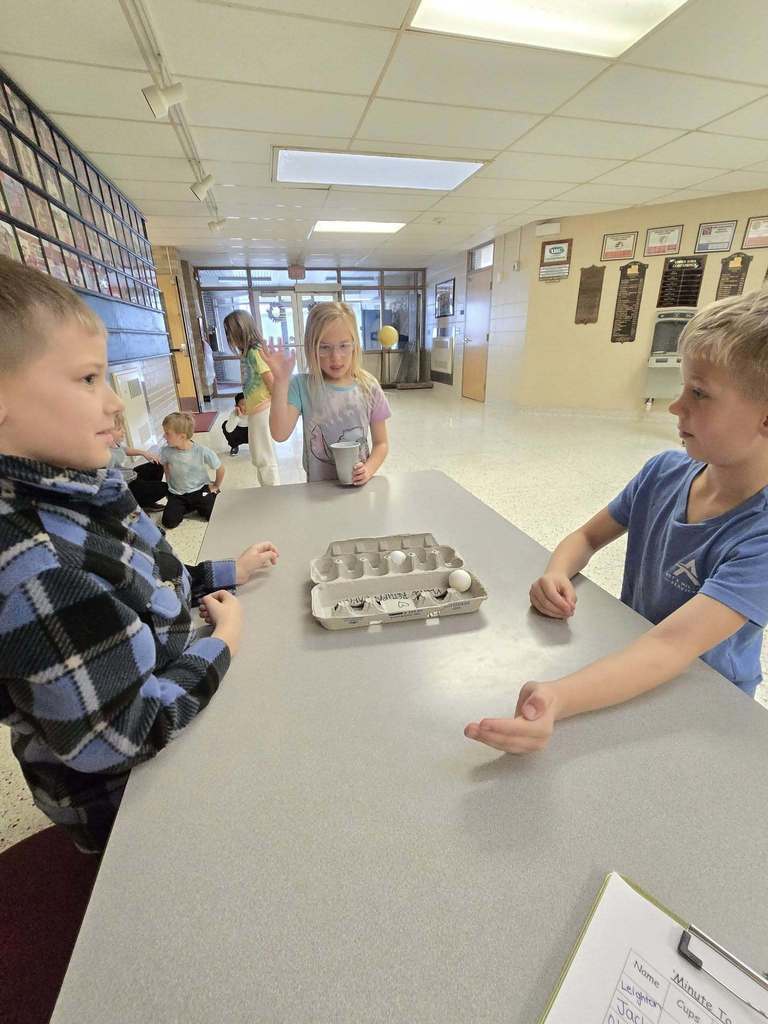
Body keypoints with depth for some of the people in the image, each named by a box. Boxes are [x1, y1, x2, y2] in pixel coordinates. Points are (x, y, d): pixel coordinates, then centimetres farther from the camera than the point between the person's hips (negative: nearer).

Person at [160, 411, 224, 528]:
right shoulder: (166, 451, -14)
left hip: (200, 489, -2)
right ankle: (187, 507, 17)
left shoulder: (202, 451, -23)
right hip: (177, 494, 2)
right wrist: (170, 483, 7)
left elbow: (220, 468, -9)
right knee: (168, 522, -12)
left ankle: (199, 506, 17)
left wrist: (216, 486, 2)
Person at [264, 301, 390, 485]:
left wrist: (368, 470, -13)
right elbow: (280, 434, -16)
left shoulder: (369, 387, -1)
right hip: (318, 488, 0)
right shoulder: (302, 386, -4)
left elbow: (381, 443, 5)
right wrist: (280, 381, -21)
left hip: (357, 485, 1)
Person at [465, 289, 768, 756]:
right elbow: (589, 535, 1)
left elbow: (671, 646, -35)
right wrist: (556, 575, -21)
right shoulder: (666, 471, -10)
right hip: (627, 669, 4)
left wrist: (557, 700, -51)